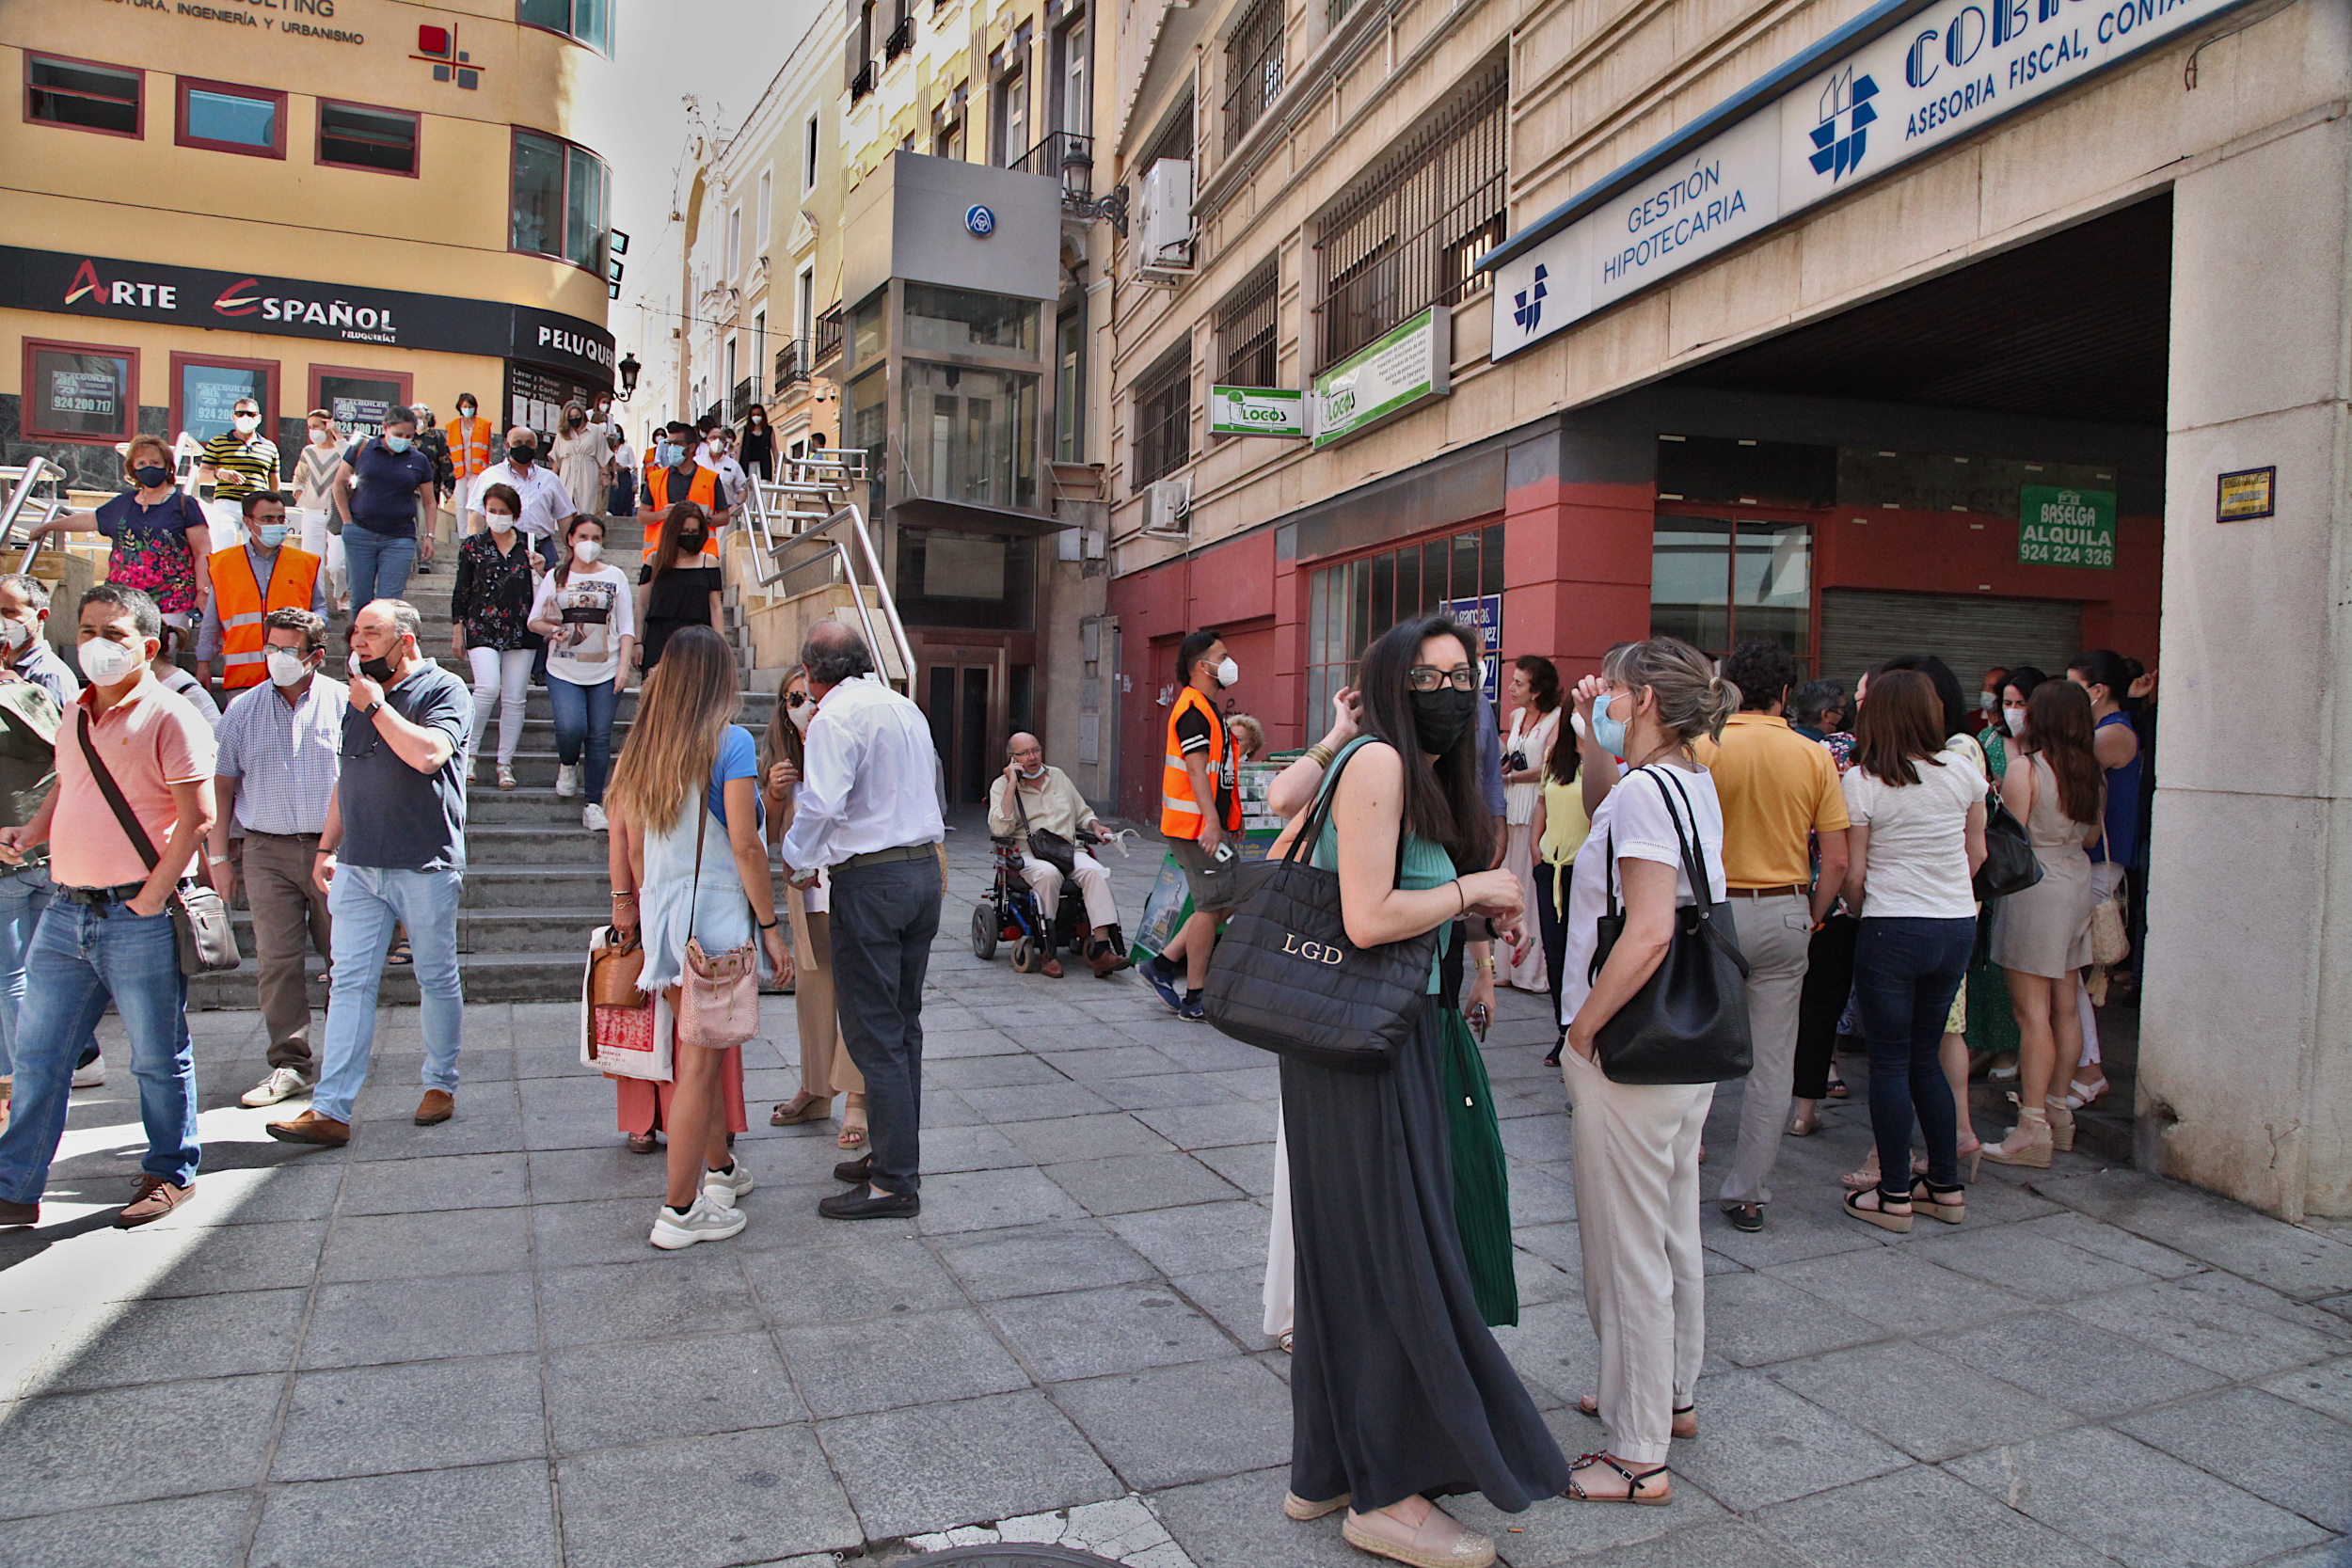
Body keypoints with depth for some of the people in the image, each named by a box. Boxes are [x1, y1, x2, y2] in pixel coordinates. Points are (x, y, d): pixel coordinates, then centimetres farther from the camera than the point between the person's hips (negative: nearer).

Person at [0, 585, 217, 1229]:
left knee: (159, 1058, 6)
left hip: (138, 918, -7)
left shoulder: (168, 717, -9)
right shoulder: (76, 714, 14)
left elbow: (197, 818, -13)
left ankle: (171, 1174, 22)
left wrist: (152, 897, -15)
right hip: (66, 913, 7)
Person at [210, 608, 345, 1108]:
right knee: (277, 958, -2)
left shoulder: (344, 702, 2)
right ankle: (290, 1064, 4)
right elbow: (224, 784, 12)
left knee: (345, 955, 4)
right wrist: (218, 854, 7)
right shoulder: (242, 709, 9)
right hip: (267, 851, 2)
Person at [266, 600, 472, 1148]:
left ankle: (441, 1084, 22)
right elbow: (346, 778, 23)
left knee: (437, 979, 6)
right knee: (350, 982, 0)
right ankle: (330, 1110, -1)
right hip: (357, 866, 6)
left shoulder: (443, 690, -3)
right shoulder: (358, 697, 18)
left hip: (425, 866, -5)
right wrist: (326, 847, 17)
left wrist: (376, 706, -11)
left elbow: (428, 754, -21)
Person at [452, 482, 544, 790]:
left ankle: (505, 764, 11)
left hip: (521, 630, 2)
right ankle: (469, 751, -3)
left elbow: (540, 591, 14)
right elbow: (462, 591, 8)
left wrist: (539, 570, -7)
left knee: (514, 698, 1)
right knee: (488, 687, -20)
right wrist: (457, 631, 6)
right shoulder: (473, 546, 7)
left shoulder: (529, 547, 9)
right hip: (482, 628, -2)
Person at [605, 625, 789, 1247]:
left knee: (703, 1051, 20)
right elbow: (745, 845, -14)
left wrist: (627, 900, 21)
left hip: (661, 916, 7)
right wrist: (770, 927, -9)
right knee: (701, 1064, 0)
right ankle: (681, 1212, 7)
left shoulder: (641, 745, 8)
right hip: (714, 915, -7)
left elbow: (623, 837, 11)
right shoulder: (730, 742, -11)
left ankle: (721, 1169, 34)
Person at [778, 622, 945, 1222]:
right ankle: (897, 1154, 26)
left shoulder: (836, 715, -11)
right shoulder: (907, 708, 13)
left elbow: (823, 803, -21)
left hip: (870, 880, -8)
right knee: (903, 1025, 16)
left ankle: (894, 1182, 1)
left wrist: (796, 859, -4)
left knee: (874, 1033, -3)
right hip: (924, 869, 8)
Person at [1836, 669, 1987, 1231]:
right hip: (1959, 926, 5)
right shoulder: (1965, 770, 1)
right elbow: (1976, 853, 10)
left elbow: (1854, 873, -9)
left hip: (1893, 930, -5)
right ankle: (1947, 1187, 22)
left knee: (1889, 1060, 4)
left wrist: (1857, 910, 10)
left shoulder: (1862, 781, -11)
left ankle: (1895, 1195, 9)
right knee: (1925, 1054, 17)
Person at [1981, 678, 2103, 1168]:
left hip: (2035, 886, -7)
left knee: (2032, 1012, -6)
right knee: (2065, 1006, 14)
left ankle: (2032, 1129, -5)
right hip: (2078, 883, 7)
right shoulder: (2091, 772, 6)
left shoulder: (2024, 770, -15)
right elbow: (2092, 837, 17)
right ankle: (2058, 1111, 23)